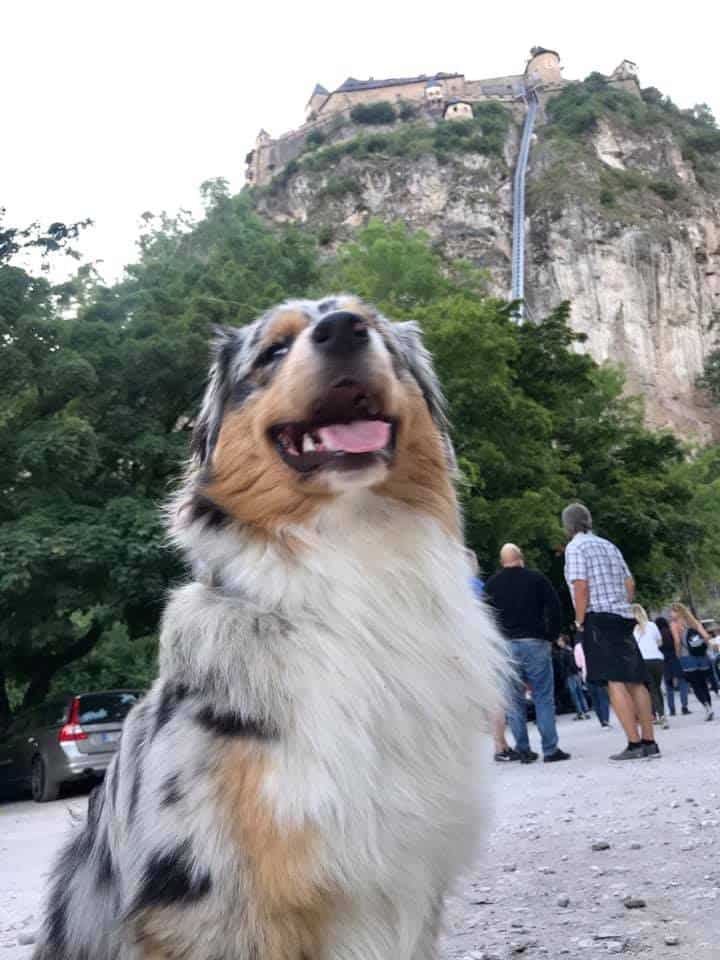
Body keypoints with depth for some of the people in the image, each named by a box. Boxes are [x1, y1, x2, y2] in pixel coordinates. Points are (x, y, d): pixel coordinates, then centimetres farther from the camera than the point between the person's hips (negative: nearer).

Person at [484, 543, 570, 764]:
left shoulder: (491, 584, 7)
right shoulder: (537, 578, 3)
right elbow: (554, 607, -3)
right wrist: (552, 634, 6)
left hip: (505, 646, 2)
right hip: (535, 643, -2)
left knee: (514, 701, 6)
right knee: (544, 698, 2)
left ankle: (523, 750, 7)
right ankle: (550, 749, 0)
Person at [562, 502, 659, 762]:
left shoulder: (575, 547, -5)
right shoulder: (609, 546, 18)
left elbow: (581, 586, -15)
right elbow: (630, 584, 17)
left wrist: (580, 621, -7)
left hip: (598, 619, -8)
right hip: (622, 617, 8)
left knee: (615, 682, -10)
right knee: (634, 681, 7)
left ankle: (634, 744, -14)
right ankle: (649, 741, 8)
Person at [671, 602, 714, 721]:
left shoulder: (674, 624, -1)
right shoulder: (694, 621, 11)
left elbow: (677, 641, -13)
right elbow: (706, 636, 1)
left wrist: (678, 654, 0)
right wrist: (701, 648, 13)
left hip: (687, 657, -4)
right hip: (702, 656, 4)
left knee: (695, 685, 0)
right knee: (703, 684, 13)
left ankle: (707, 705, -18)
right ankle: (709, 708, 8)